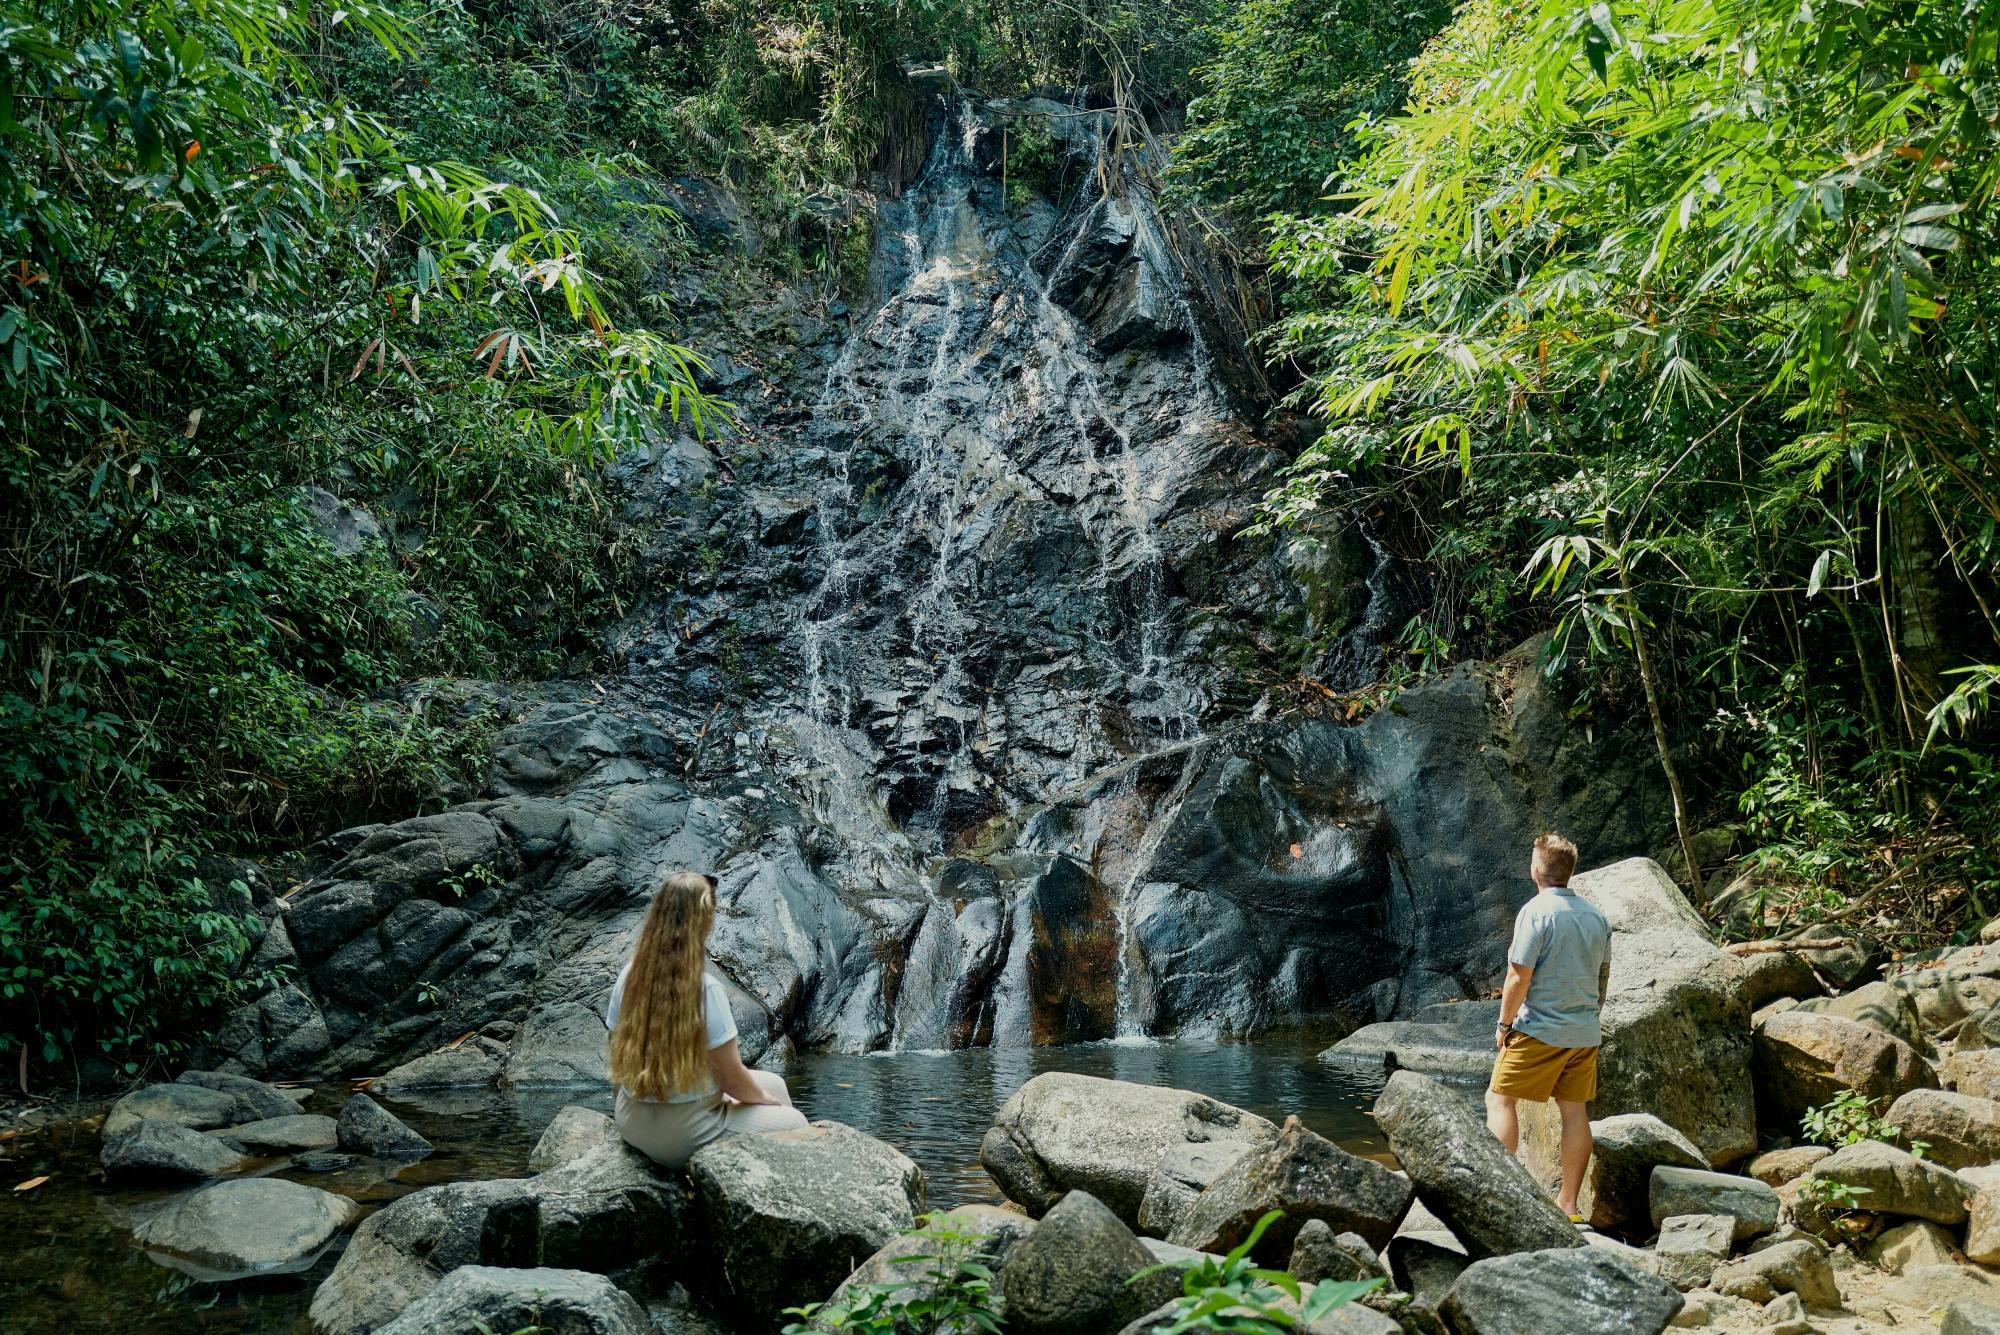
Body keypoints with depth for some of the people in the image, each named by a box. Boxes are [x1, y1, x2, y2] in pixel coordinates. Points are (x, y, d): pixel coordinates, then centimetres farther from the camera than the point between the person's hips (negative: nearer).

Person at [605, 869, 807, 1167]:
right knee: (794, 1122, 16)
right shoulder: (705, 989, -25)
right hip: (683, 1137, -7)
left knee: (773, 1083, 22)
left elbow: (620, 1057, 5)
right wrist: (762, 1097, 4)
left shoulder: (630, 975, -6)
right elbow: (732, 1079, -18)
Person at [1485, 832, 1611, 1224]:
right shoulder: (1597, 916, 9)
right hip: (1585, 1033, 7)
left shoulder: (1536, 912, -14)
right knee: (1575, 1110, 8)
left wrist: (1504, 1023, -5)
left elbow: (1519, 977, -16)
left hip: (1539, 1029, -7)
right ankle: (1568, 1204, 12)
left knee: (1500, 1100, 1)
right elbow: (1603, 977, 16)